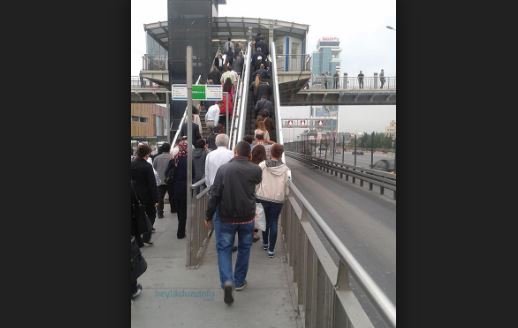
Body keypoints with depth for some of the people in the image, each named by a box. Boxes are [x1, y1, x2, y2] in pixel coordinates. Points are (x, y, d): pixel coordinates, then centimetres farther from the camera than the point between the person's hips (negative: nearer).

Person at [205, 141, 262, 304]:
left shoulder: (224, 168, -9)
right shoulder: (255, 170, -5)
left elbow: (214, 195, -10)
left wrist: (209, 216, 0)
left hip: (226, 216, -1)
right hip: (247, 216, 2)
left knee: (223, 248, 10)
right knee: (244, 248, 18)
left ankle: (227, 280, -9)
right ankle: (239, 281, 28)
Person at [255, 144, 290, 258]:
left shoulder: (262, 165, -7)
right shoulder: (284, 168, -5)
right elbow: (286, 185, 0)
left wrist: (255, 193, 6)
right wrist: (285, 195, 18)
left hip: (262, 198, 1)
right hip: (277, 199, -1)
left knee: (265, 220, 20)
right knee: (273, 223, 8)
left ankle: (265, 243, 35)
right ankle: (271, 249, 8)